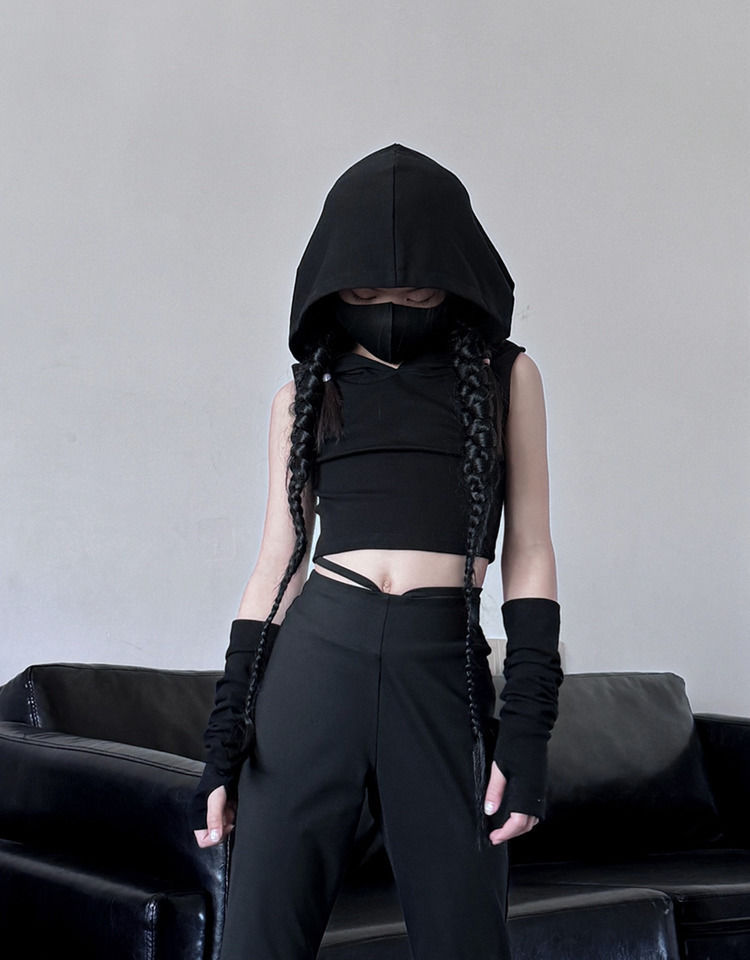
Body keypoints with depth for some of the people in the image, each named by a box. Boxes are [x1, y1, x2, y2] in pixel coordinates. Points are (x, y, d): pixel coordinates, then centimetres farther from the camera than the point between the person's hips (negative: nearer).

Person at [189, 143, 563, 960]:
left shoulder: (504, 374, 11)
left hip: (443, 671, -1)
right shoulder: (305, 393, 14)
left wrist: (528, 727, -3)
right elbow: (278, 561, 12)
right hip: (313, 656, 1)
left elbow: (529, 551, 7)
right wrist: (225, 737, 4)